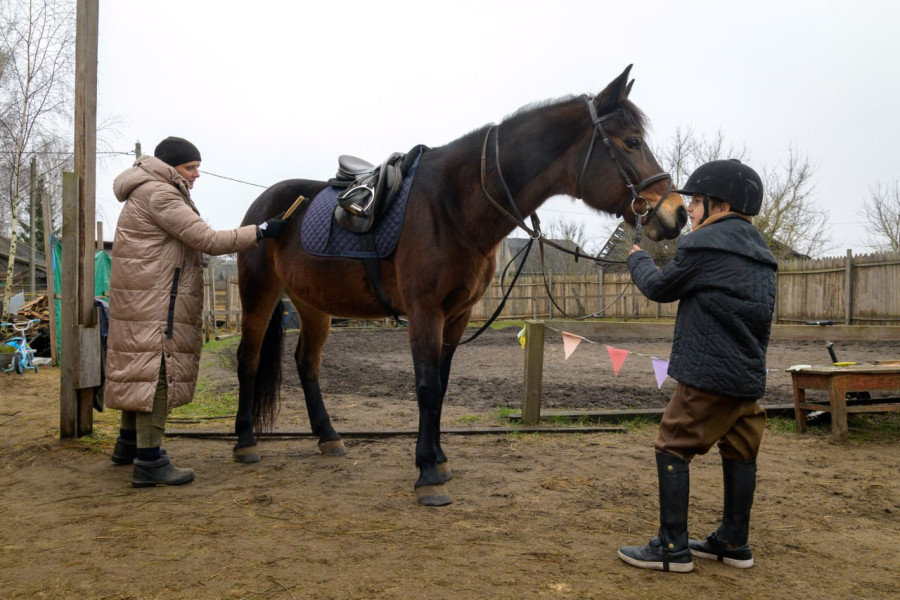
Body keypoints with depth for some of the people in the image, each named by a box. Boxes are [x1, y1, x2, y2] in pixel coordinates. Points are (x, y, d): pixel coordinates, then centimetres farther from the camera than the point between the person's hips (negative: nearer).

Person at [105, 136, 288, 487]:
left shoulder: (153, 192, 20)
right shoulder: (159, 194, -14)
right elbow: (208, 240, -20)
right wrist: (262, 232, -17)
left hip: (148, 297, 11)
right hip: (154, 299, -11)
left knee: (143, 366, 18)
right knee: (156, 370, -10)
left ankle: (129, 443, 31)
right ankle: (149, 462, -8)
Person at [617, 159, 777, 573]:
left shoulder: (703, 244, -11)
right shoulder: (760, 254, 15)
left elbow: (659, 288, 1)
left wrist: (637, 259, 18)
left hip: (707, 374, -9)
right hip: (749, 375, 9)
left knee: (673, 449, -2)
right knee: (739, 453, 13)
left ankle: (673, 547, 0)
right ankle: (734, 543, 23)